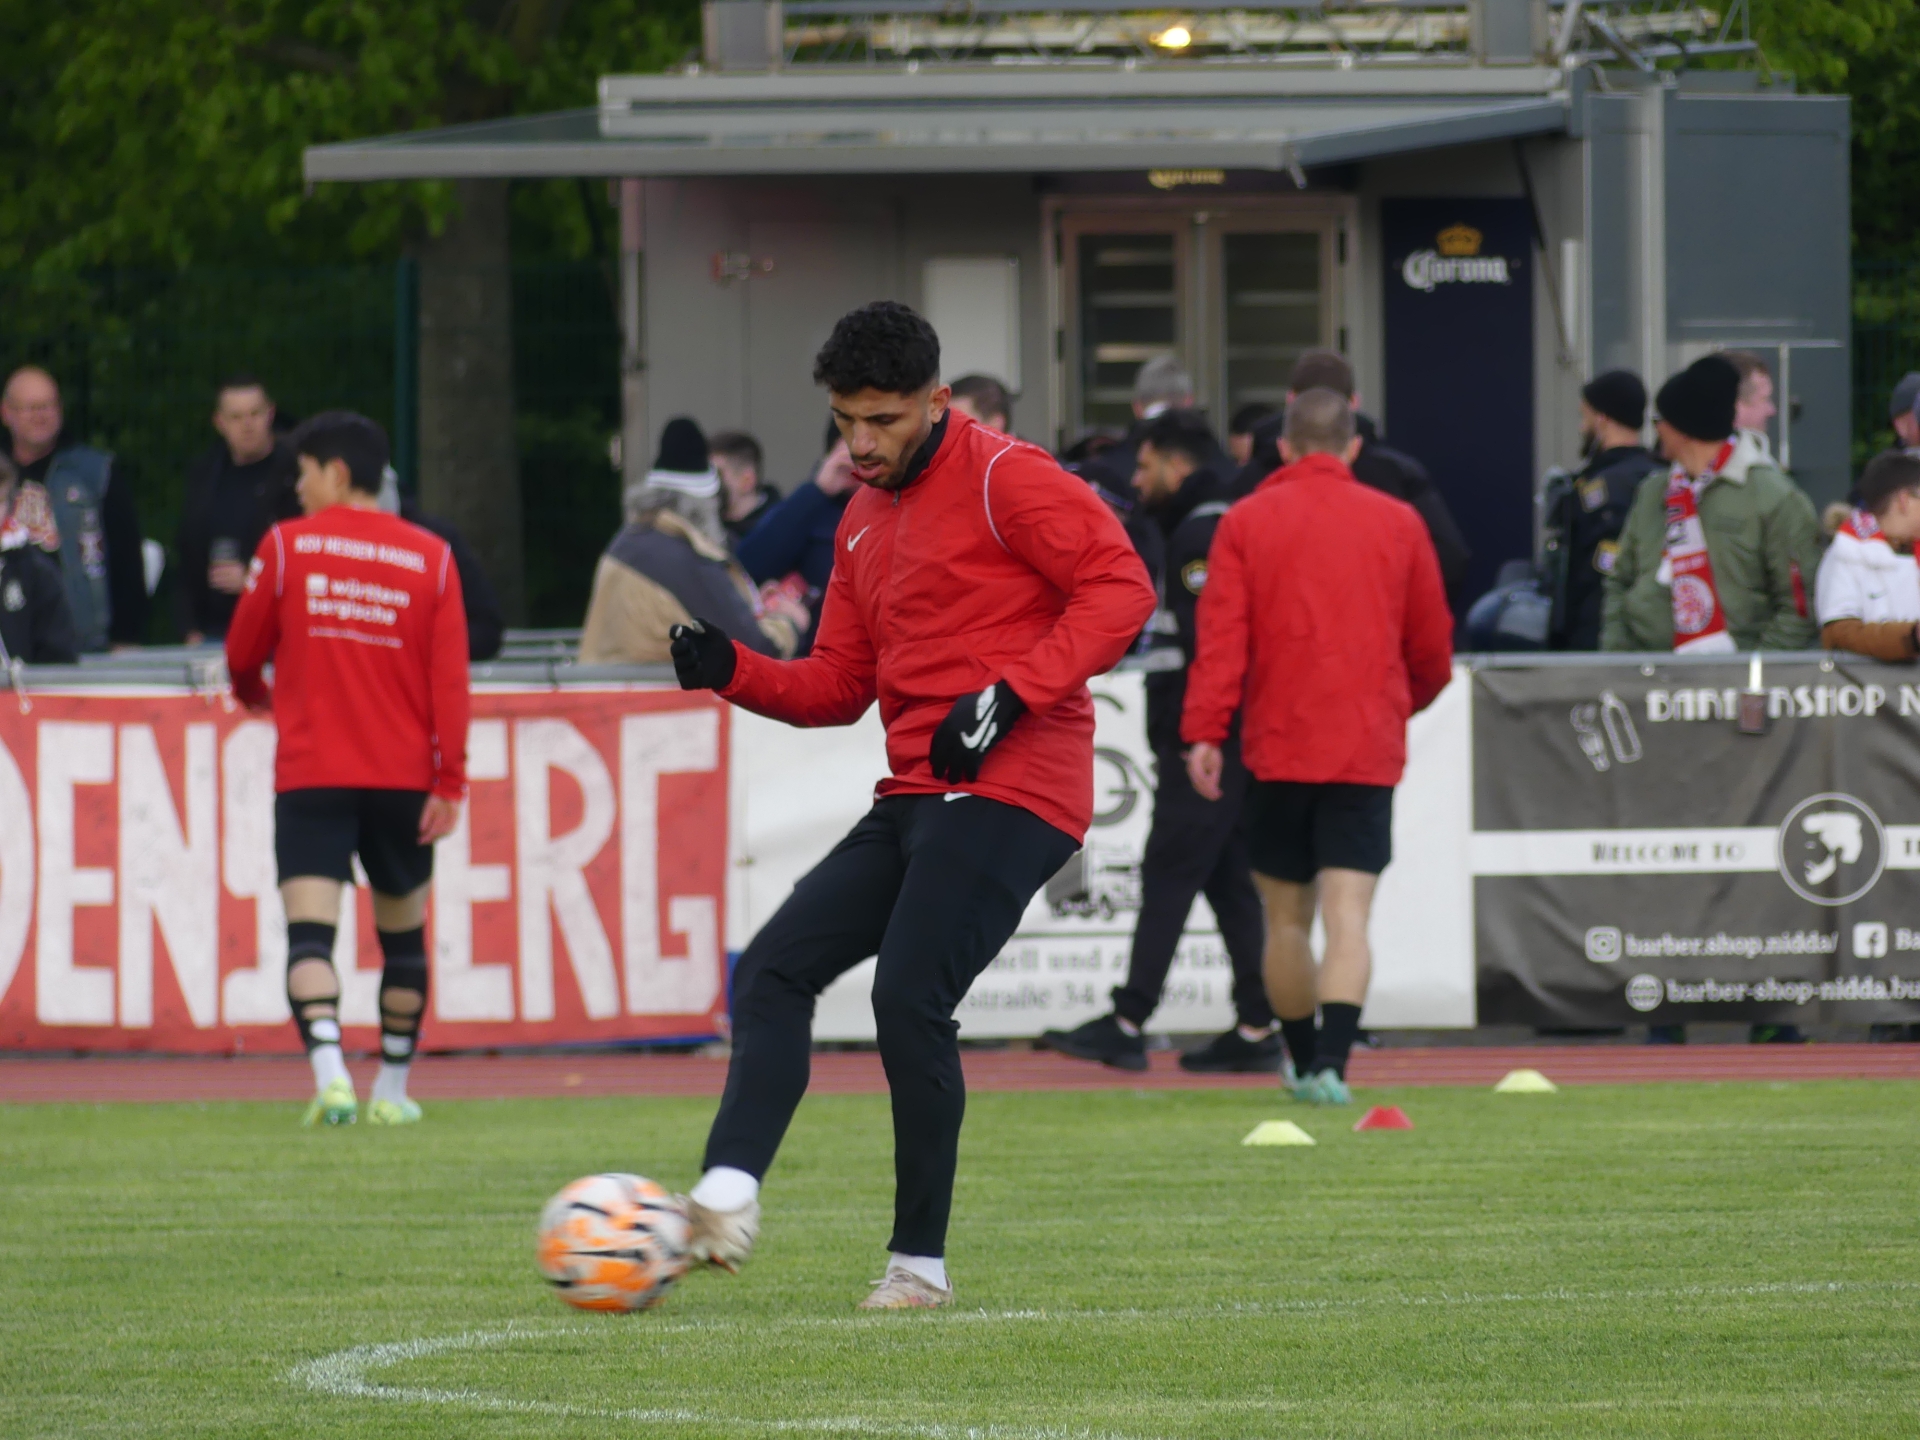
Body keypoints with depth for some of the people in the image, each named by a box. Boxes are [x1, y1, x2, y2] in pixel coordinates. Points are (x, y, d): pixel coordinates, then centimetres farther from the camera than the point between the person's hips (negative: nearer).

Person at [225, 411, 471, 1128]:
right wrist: (450, 784, -2)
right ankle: (392, 1090, 23)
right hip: (404, 775, 2)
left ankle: (330, 1075, -30)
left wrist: (255, 693, 32)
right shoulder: (431, 557, 3)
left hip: (311, 777, -2)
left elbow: (242, 652, 9)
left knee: (310, 930, -9)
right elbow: (450, 679, -3)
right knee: (403, 932, 18)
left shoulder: (288, 545, -1)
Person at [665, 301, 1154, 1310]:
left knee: (908, 997, -18)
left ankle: (920, 1259, -9)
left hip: (1008, 792, -9)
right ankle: (726, 1195, -17)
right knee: (773, 971, -4)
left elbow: (1121, 585, -14)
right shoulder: (865, 519, 20)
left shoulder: (1002, 479, -6)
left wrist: (1013, 695, -22)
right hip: (914, 800, 9)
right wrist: (731, 672, 4)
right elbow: (839, 686, 22)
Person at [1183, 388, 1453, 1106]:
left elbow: (1221, 636, -7)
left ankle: (1304, 1063, 24)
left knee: (1286, 916, 14)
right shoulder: (1398, 523, 5)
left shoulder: (1246, 522, 2)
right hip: (1368, 750, 0)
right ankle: (1331, 1062, -24)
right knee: (1348, 913, -7)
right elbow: (1433, 649, 11)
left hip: (1278, 749, 0)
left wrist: (1204, 731, -9)